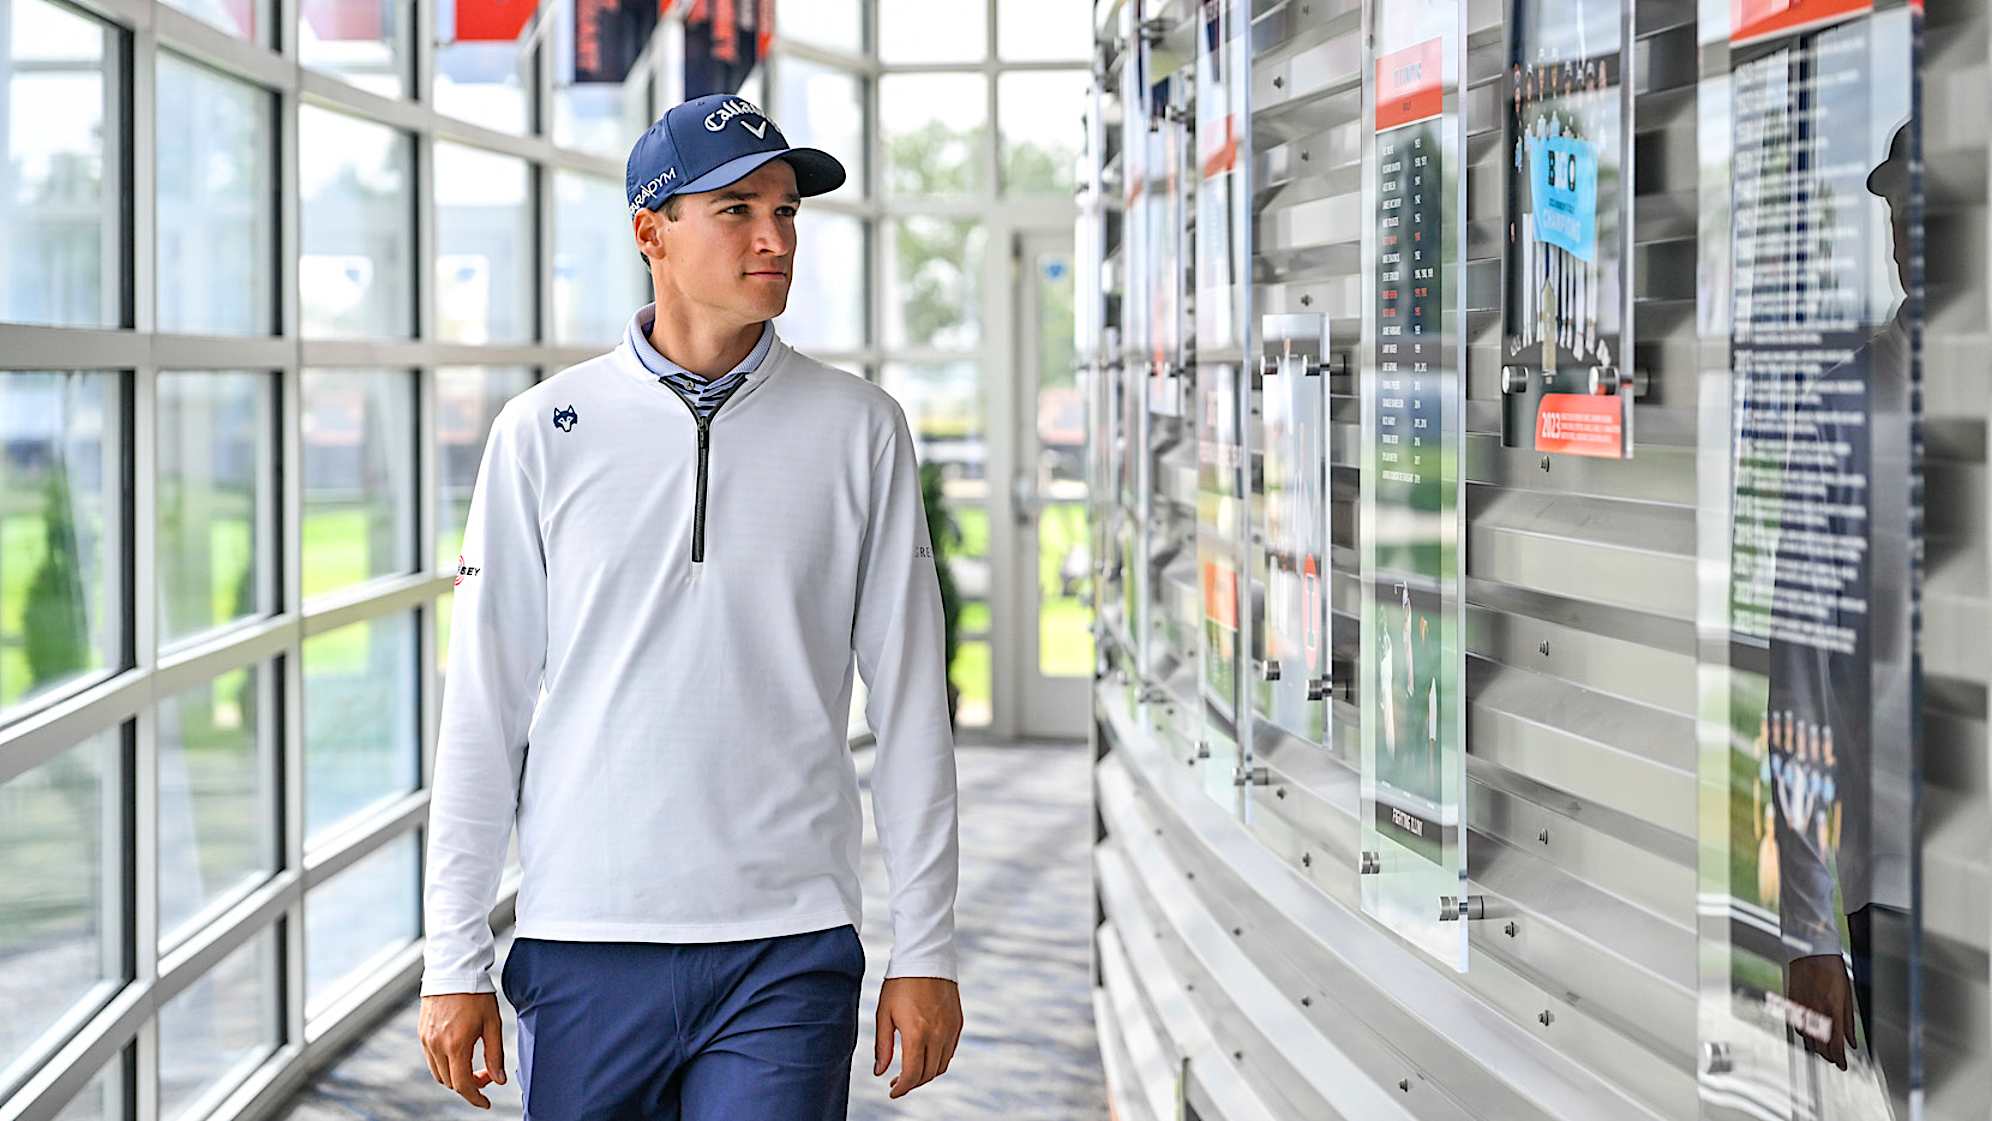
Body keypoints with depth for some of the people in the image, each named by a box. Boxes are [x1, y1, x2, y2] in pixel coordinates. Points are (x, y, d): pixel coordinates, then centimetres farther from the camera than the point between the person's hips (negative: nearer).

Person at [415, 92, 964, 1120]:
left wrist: (926, 951, 3)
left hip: (790, 955, 0)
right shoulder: (543, 432, 2)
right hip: (586, 949, 0)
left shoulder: (858, 429, 4)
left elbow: (909, 700, 5)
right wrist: (453, 962, 1)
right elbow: (485, 706, 3)